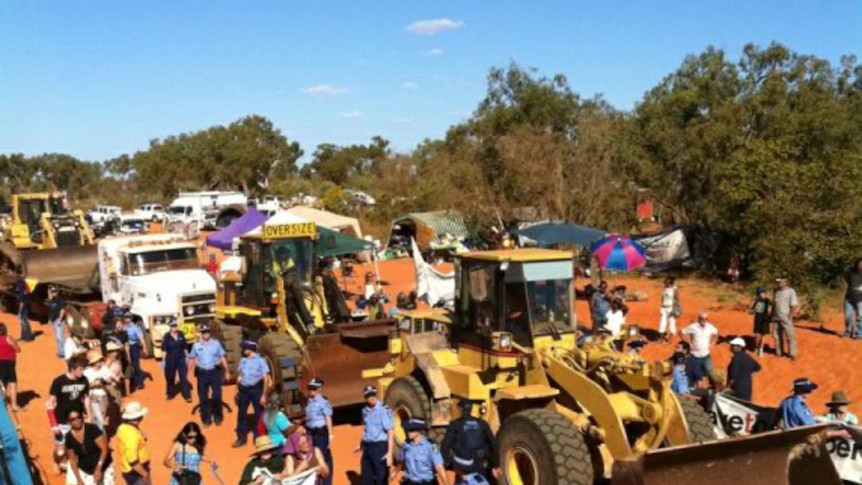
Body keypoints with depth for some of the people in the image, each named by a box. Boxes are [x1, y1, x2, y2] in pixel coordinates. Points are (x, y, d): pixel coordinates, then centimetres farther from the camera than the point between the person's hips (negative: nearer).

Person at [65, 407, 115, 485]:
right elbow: (72, 460, 1)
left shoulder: (92, 429, -18)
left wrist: (98, 469, -24)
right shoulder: (69, 438, -6)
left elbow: (104, 449, -19)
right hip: (84, 472, 3)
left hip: (103, 469, -3)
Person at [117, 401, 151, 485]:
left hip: (134, 471, 10)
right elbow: (132, 459, -30)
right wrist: (145, 474, -21)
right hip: (136, 473, -10)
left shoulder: (124, 428, 3)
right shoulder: (131, 433, -27)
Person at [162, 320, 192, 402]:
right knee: (170, 377, 12)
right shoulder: (166, 337, -10)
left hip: (181, 358, 1)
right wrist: (163, 360, -9)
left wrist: (187, 357, 8)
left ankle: (187, 396, 3)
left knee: (184, 377, 0)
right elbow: (164, 349, -7)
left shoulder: (181, 335, -2)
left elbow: (184, 347, 7)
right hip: (170, 359, -1)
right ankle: (169, 394, 31)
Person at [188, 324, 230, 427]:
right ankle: (206, 419, 17)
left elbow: (222, 357, 3)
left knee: (217, 396, -2)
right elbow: (191, 359, 8)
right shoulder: (196, 345, 3)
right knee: (203, 397, 5)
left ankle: (217, 417, 16)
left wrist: (227, 371, 2)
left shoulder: (216, 344, 0)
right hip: (202, 373, 1)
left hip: (215, 372, -1)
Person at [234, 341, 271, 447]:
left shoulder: (260, 361, -9)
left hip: (256, 389, -5)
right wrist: (237, 390, 12)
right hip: (243, 389, 5)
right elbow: (240, 376, 16)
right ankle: (241, 438, 18)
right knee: (241, 414, 8)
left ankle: (258, 438, 16)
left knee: (259, 414, 4)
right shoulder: (243, 360, 8)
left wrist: (263, 395, -13)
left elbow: (265, 379, -10)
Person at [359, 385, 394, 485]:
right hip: (367, 446, 7)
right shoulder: (365, 410, 6)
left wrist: (390, 452, -24)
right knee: (366, 477, 15)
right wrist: (362, 445, 27)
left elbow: (390, 432, -19)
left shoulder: (384, 409, -17)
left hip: (380, 446, -7)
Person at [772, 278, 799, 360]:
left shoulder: (791, 291, -11)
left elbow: (794, 305, -13)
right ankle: (780, 352, 21)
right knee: (777, 335, 10)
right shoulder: (776, 291, 6)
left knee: (790, 336, 1)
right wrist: (772, 315, 8)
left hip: (786, 318, -6)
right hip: (776, 318, 6)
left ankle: (792, 354, 9)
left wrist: (790, 317, -16)